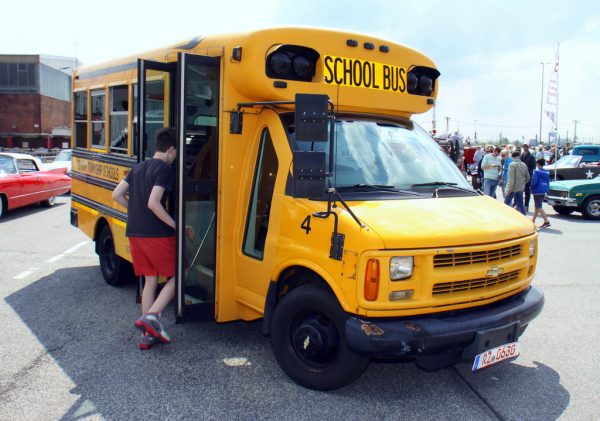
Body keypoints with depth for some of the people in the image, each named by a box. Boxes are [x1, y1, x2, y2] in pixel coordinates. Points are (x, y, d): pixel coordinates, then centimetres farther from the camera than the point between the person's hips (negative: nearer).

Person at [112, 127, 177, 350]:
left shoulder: (138, 168, 15)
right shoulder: (165, 169, -9)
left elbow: (116, 194, 13)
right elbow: (153, 203, -20)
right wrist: (175, 225, -12)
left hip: (134, 233, 8)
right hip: (157, 234, -8)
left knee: (150, 281, 12)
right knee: (176, 276, 5)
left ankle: (149, 334, 12)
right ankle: (151, 316, -11)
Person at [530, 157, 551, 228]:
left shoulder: (536, 171, -13)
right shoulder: (546, 172, 9)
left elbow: (534, 181, -20)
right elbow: (548, 182, 9)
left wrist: (532, 187, -4)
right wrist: (547, 189, 14)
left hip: (537, 191, -8)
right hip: (543, 191, 8)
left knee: (538, 207, -7)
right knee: (537, 206, 17)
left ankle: (546, 221, -16)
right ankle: (532, 221, 27)